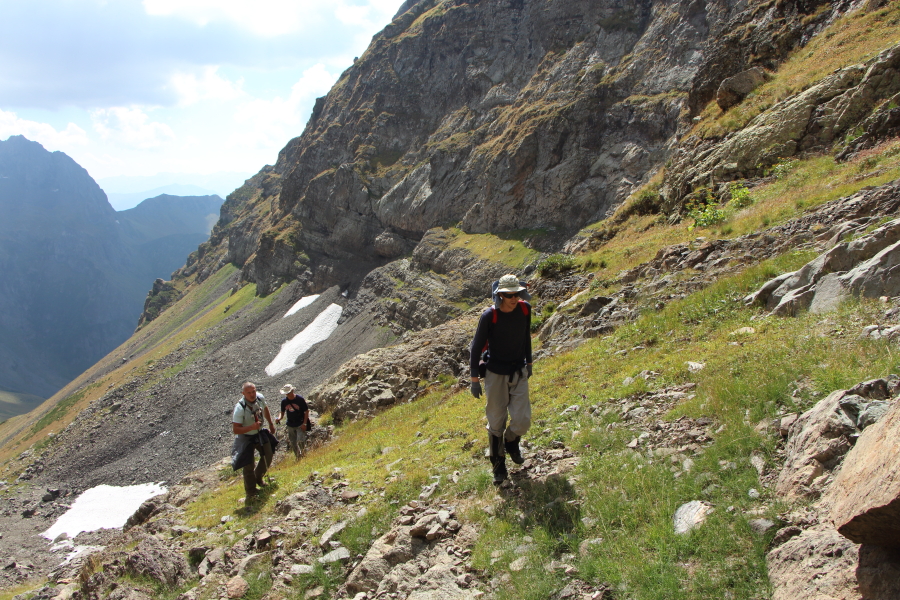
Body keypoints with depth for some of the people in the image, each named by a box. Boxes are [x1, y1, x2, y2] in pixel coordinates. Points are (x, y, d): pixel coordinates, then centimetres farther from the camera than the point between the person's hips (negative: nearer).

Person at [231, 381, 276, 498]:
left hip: (260, 434, 6)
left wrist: (271, 424, 17)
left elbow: (265, 409, 10)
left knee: (268, 457, 14)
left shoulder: (260, 398, -15)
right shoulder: (240, 408, -33)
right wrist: (252, 427, -40)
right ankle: (251, 493, 19)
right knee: (248, 466, 0)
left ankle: (258, 478, 40)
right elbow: (235, 429, -30)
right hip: (246, 438, -6)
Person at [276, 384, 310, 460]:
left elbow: (306, 411, -6)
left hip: (300, 424, -4)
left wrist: (304, 423, -12)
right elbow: (282, 413, 9)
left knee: (300, 441, -17)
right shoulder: (284, 401, -1)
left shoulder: (300, 399, -12)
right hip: (290, 425, 5)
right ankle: (298, 458, 28)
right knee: (293, 444, 11)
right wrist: (279, 418, -14)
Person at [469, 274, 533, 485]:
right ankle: (498, 467, 22)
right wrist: (474, 379, -10)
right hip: (496, 374, -3)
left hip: (519, 373, 3)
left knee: (522, 420, -4)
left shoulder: (525, 310, -7)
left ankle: (512, 442, 31)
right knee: (496, 423, 4)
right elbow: (476, 347, -11)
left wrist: (528, 363, 18)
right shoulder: (489, 316, -19)